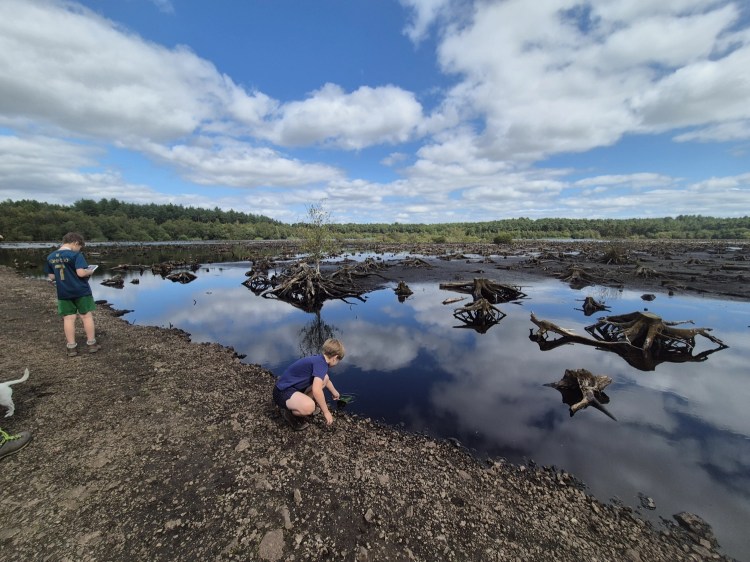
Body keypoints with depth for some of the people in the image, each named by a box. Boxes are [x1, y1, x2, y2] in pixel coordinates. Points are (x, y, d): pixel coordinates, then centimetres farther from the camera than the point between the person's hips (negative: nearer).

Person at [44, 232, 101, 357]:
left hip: (63, 293, 5)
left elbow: (51, 277, 9)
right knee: (87, 316, 5)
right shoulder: (75, 255, -13)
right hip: (80, 291, -5)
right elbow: (81, 273, -22)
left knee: (68, 318, 8)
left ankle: (71, 347, 12)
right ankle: (91, 344, 11)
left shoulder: (50, 257, 6)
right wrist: (90, 271, -3)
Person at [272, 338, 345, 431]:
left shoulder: (319, 360, 9)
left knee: (324, 378, 8)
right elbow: (316, 391, -32)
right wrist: (326, 412, -18)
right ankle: (288, 412, -3)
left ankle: (301, 403, 13)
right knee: (309, 407, -35)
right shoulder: (321, 363, -21)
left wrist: (334, 392, 46)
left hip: (294, 387, 10)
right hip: (282, 391, -10)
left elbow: (327, 380, 30)